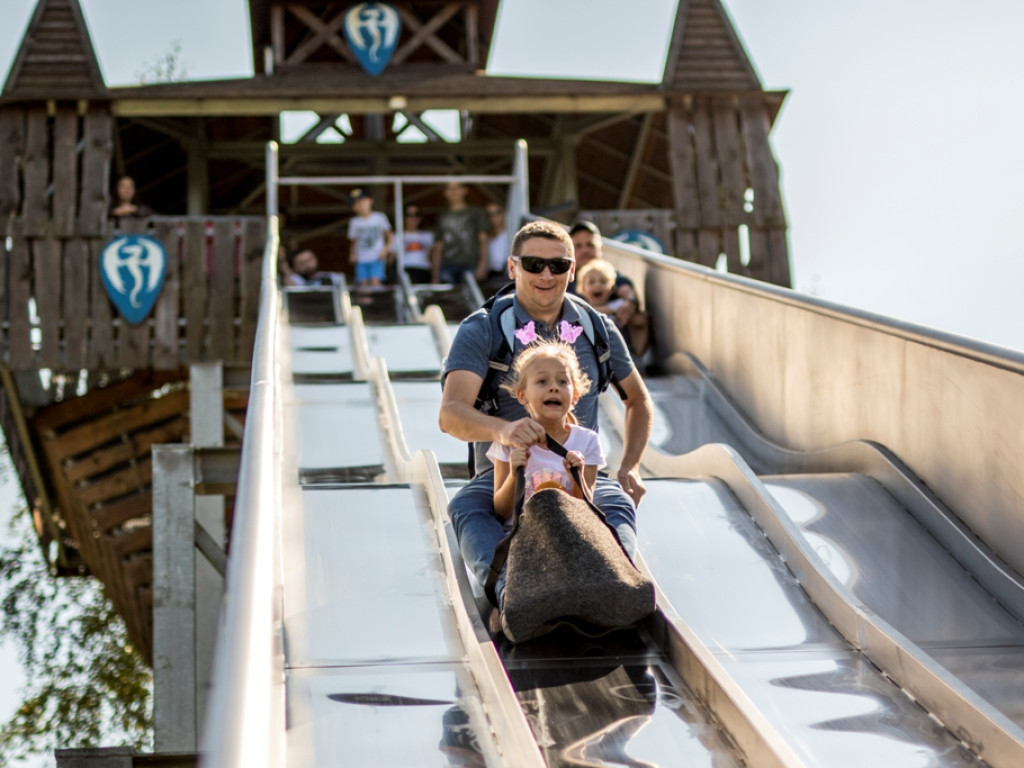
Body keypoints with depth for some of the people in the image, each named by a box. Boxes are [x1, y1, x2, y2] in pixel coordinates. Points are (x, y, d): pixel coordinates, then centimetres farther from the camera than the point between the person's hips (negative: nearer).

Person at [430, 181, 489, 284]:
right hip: (447, 267, 2)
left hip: (469, 265, -2)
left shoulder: (475, 213, 12)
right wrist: (435, 275, 11)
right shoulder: (443, 217, 21)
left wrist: (483, 264, -9)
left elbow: (483, 240, 5)